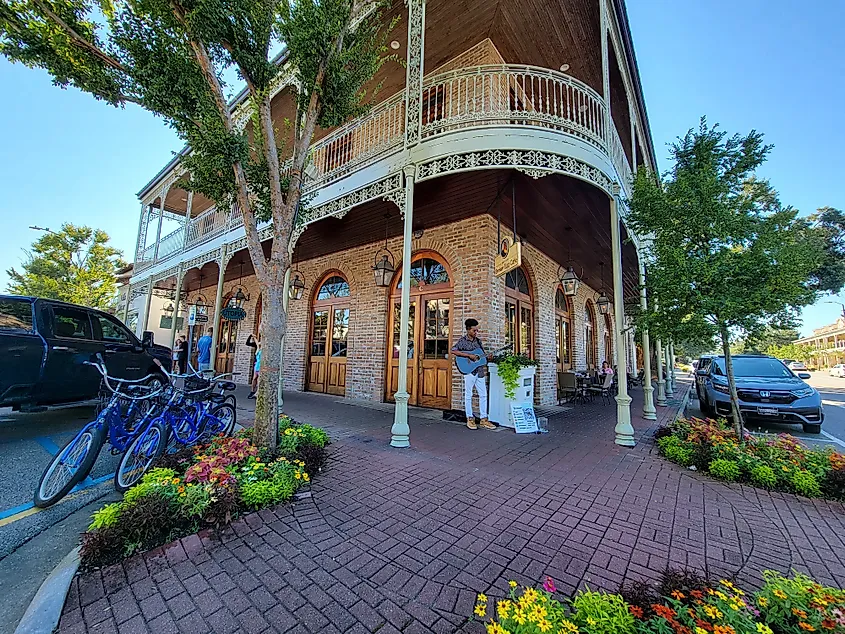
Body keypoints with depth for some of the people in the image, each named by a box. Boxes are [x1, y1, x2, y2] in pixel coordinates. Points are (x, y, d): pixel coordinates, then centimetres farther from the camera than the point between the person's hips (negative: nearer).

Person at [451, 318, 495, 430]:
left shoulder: (478, 341, 12)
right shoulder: (462, 341, -6)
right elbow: (453, 351, -21)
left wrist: (487, 356, -3)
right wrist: (469, 355, -23)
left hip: (480, 371, 6)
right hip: (469, 371, -6)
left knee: (483, 395, 7)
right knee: (468, 395, 3)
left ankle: (483, 419, 17)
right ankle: (470, 419, 15)